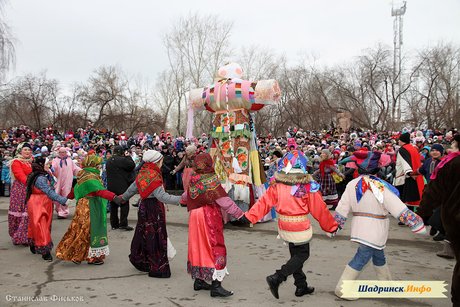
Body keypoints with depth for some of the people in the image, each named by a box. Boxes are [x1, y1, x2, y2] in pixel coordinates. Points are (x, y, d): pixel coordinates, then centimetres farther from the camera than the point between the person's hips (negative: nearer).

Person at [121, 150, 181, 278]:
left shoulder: (142, 173, 6)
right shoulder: (154, 176, -20)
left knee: (144, 234, 21)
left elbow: (132, 188, 19)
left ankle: (139, 260, 37)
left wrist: (123, 198, 37)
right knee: (156, 237, -3)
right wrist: (181, 199, -34)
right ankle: (158, 269, 2)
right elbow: (162, 196, -29)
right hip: (154, 209, -9)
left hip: (144, 206, 9)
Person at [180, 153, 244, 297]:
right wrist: (240, 213, -12)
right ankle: (216, 285, -3)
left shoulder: (193, 180, 2)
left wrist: (182, 199, 45)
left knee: (198, 247, 16)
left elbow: (187, 196, 22)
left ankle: (199, 280, 27)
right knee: (215, 248, -2)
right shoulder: (211, 180, -18)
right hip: (209, 218, -7)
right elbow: (224, 201, -19)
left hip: (194, 216, 7)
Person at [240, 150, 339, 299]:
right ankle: (277, 278, -4)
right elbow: (319, 209, -9)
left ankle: (301, 286, 28)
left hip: (284, 227, 5)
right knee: (302, 255, 10)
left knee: (296, 255, 20)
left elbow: (264, 202, -12)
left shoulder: (277, 186, -8)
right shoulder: (308, 188, -17)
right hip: (300, 228, -5)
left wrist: (249, 216, -8)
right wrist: (331, 226, 3)